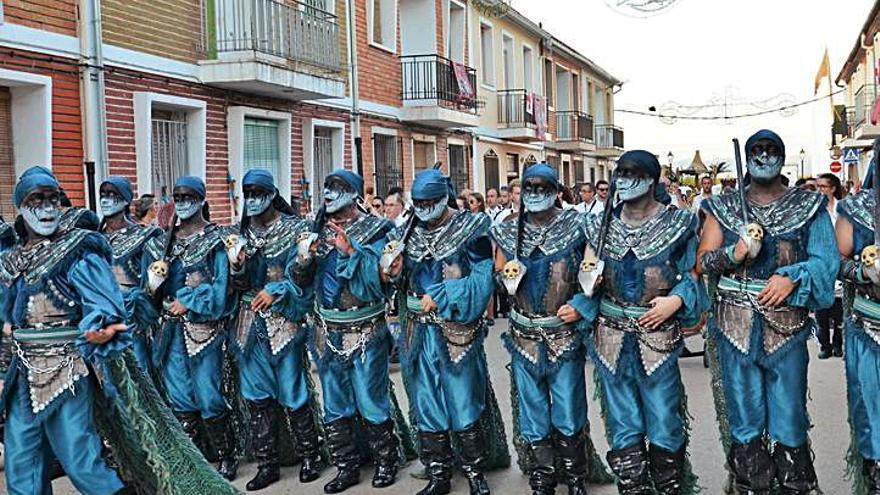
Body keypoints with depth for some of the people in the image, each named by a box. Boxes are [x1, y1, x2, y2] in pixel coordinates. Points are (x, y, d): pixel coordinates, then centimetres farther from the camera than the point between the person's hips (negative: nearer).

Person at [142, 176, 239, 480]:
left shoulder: (215, 239, -4)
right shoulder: (163, 242, 13)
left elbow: (221, 286, -11)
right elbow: (150, 285, 14)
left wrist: (188, 303, -14)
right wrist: (155, 275, -7)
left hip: (202, 327, -6)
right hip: (171, 328, 6)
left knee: (209, 398, -4)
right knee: (179, 397, 9)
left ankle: (227, 457, 12)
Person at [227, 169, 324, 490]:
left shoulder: (294, 230, -3)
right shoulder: (243, 233, 11)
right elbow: (240, 285, 10)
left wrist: (276, 291, -18)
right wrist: (236, 266, -10)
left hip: (284, 321, -5)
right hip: (251, 322, 5)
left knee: (292, 393, 0)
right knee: (257, 395, 8)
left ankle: (309, 455, 18)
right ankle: (267, 463, 18)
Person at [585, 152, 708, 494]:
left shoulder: (677, 222, -2)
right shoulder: (601, 225, 7)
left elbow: (692, 274, 1)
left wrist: (676, 300, -16)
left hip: (657, 335, -3)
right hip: (612, 336, 3)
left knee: (664, 423, 2)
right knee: (623, 425, 9)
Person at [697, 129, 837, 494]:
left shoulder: (809, 205, 5)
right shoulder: (723, 208, 8)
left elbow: (826, 259, -1)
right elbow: (702, 263, 5)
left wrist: (793, 277, -19)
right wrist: (734, 252, -14)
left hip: (787, 325, -1)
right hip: (735, 325, 1)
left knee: (789, 422, 5)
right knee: (744, 422, 10)